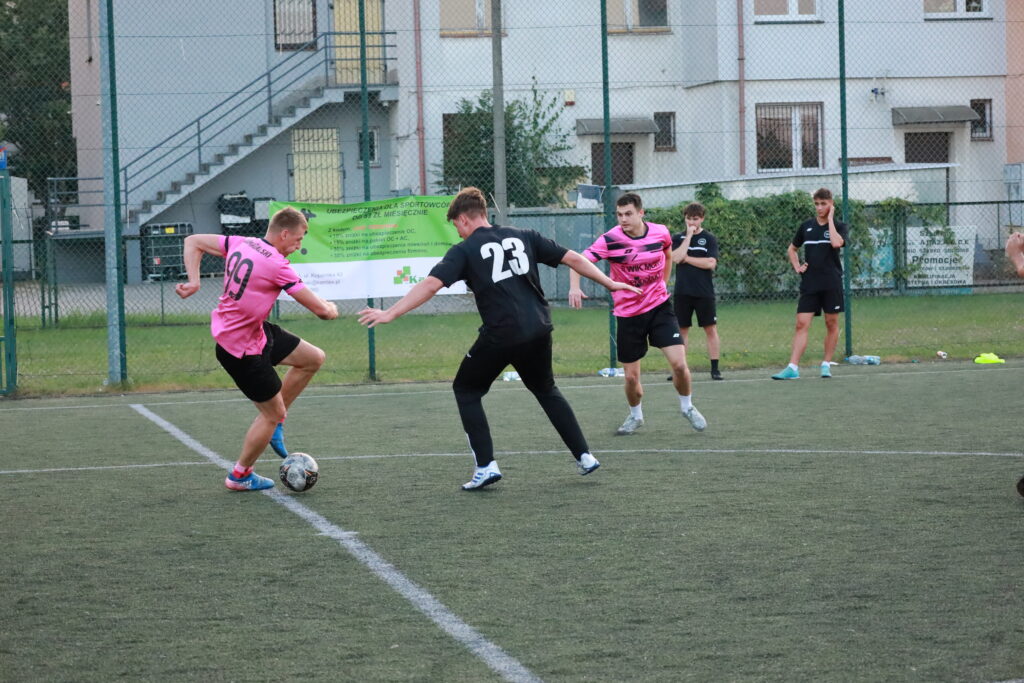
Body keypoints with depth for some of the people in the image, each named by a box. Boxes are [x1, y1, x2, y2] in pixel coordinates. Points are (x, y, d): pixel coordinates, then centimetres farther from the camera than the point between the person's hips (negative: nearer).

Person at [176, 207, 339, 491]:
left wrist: (194, 281, 1)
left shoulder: (240, 244, -2)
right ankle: (240, 476, 22)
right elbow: (320, 309, -19)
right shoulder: (277, 266, -25)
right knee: (272, 415, 5)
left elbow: (193, 242, 9)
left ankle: (274, 420, 22)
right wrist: (330, 309, 5)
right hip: (242, 349, -9)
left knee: (314, 358, 12)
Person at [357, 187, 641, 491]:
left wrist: (389, 314, -14)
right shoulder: (523, 237, 13)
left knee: (466, 389, 15)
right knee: (546, 389, 28)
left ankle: (486, 466, 4)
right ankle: (584, 456, 23)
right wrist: (608, 282, 24)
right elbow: (573, 259, 13)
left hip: (500, 336, -5)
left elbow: (430, 285, -13)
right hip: (539, 330, 5)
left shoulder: (464, 251, -1)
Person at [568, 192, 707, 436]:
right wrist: (574, 286, -42)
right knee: (631, 376, 4)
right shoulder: (610, 240, -16)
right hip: (628, 313, -1)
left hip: (659, 307, 1)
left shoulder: (660, 232, -6)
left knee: (679, 363, -12)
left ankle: (687, 407, 16)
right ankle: (635, 416, 34)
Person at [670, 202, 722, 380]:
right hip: (683, 293, 2)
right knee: (681, 330, 5)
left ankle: (715, 369, 1)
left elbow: (711, 263, -11)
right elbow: (676, 258, -12)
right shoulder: (677, 238, 7)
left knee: (711, 329, -2)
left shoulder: (709, 239, 2)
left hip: (704, 293, -2)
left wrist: (687, 258, -7)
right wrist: (689, 235, -10)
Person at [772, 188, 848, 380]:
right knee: (801, 324, -6)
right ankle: (792, 368, -11)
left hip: (831, 283, -2)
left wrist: (830, 219, -12)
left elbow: (836, 243, -22)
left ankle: (826, 364, 16)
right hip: (809, 283, 2)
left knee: (832, 323, 4)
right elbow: (792, 250, 24)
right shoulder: (806, 226, 10)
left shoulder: (838, 226, 1)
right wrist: (797, 267, 8)